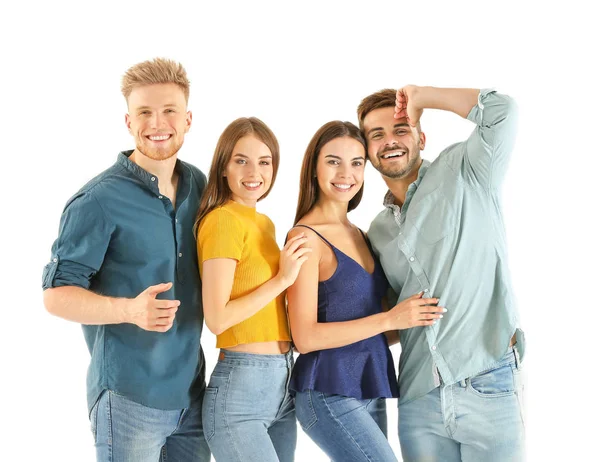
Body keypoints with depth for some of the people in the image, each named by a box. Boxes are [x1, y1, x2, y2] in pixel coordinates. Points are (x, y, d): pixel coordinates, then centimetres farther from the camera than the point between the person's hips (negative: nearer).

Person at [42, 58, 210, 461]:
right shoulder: (99, 200, -12)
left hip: (192, 393, 6)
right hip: (129, 396, -6)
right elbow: (57, 295, -11)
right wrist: (131, 310, -26)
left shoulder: (198, 186, 6)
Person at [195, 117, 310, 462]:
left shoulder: (265, 223, 13)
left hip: (282, 382, 8)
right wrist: (282, 279, -13)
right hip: (240, 386, -8)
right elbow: (217, 318, -18)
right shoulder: (223, 220, -12)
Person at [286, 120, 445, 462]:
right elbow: (306, 337, -15)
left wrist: (416, 324, 0)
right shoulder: (306, 237, -9)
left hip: (371, 394, 7)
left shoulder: (361, 236, 13)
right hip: (330, 395, -7)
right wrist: (389, 319, -18)